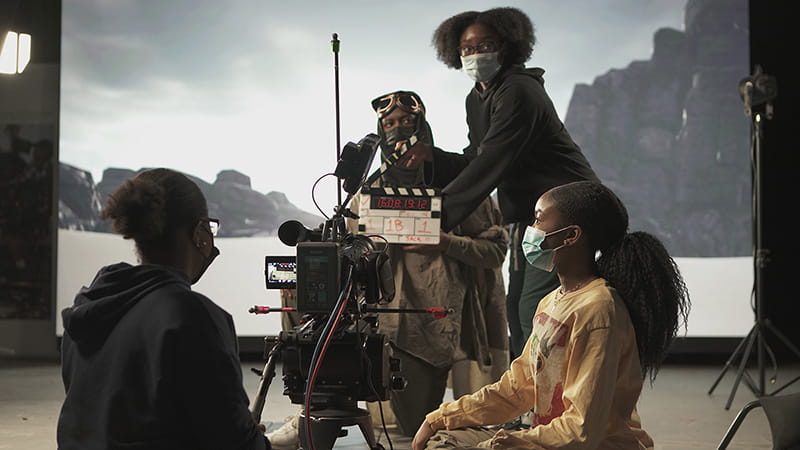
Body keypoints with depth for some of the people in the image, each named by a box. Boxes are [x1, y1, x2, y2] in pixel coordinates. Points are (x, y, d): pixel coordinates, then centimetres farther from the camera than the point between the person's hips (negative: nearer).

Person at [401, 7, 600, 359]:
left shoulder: (518, 92, -19)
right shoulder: (476, 99, 12)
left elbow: (490, 166, -26)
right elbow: (474, 163, 14)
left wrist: (436, 214, -30)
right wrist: (430, 155, -4)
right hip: (528, 216, 10)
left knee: (534, 312, -16)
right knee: (517, 313, 11)